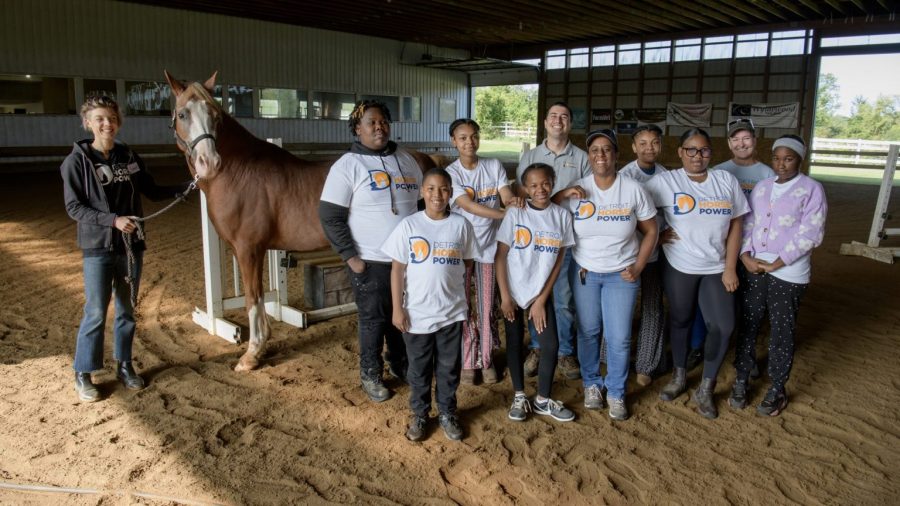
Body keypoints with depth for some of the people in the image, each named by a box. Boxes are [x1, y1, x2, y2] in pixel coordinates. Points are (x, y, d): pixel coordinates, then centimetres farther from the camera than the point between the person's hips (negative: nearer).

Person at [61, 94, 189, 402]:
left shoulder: (129, 157, 4)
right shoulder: (77, 160, -8)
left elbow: (153, 192, 11)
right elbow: (74, 207, -10)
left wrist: (187, 187, 0)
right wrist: (113, 220, -21)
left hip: (132, 244, 4)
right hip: (98, 248, -4)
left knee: (127, 309, 13)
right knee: (96, 313, 0)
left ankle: (124, 365, 27)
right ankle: (82, 374, 15)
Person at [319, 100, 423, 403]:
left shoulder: (407, 160, 7)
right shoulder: (347, 165, -9)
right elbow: (330, 217, -11)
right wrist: (350, 256, -15)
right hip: (370, 262, -5)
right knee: (373, 319, 7)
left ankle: (399, 364, 39)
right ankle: (370, 375, 26)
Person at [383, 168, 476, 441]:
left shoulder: (461, 225, -3)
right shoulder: (409, 226, -7)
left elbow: (467, 263, 8)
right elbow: (397, 269, -4)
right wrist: (397, 309, -6)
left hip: (452, 312, 1)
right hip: (417, 313, -1)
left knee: (449, 367, 14)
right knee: (419, 367, 14)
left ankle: (447, 413, 32)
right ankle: (419, 414, 32)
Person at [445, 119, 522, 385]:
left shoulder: (494, 166, 1)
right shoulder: (451, 173, -8)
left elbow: (506, 196, -8)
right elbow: (468, 206, -21)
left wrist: (514, 201, -34)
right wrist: (507, 214, -30)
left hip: (489, 245, 2)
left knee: (487, 306, 10)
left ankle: (486, 360, 26)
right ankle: (466, 362, 21)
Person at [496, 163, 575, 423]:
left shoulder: (562, 215, -4)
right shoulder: (515, 213, -10)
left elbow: (559, 260, -2)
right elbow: (500, 256, -8)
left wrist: (542, 299, -5)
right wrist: (505, 296, -11)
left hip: (542, 291, 2)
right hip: (513, 290, -1)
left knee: (551, 345, -1)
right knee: (515, 343, 9)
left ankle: (543, 400, 18)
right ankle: (519, 396, 26)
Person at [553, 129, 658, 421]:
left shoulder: (633, 189, -7)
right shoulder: (576, 190, -6)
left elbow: (650, 231, 1)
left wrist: (638, 267, -7)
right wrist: (564, 194, -19)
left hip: (621, 275, -1)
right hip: (584, 272, 1)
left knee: (619, 338, 2)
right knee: (588, 332, 11)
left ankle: (616, 392, 23)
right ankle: (591, 384, 34)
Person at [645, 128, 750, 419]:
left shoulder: (727, 181, 1)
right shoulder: (666, 181, -6)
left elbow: (735, 225, 2)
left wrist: (730, 268, -3)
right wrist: (656, 233, -12)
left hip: (716, 268, 2)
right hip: (679, 267, -1)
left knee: (723, 327, -4)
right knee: (680, 321, 13)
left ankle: (705, 389, 13)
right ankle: (679, 376, 34)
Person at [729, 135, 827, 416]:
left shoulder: (812, 189, -5)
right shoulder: (761, 187, 10)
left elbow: (810, 234, -11)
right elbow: (747, 223, 9)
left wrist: (776, 264, -15)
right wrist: (745, 256, -7)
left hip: (788, 274, -4)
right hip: (753, 270, 4)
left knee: (781, 333, 5)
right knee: (746, 327, 9)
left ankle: (777, 391, 21)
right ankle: (742, 382, 23)